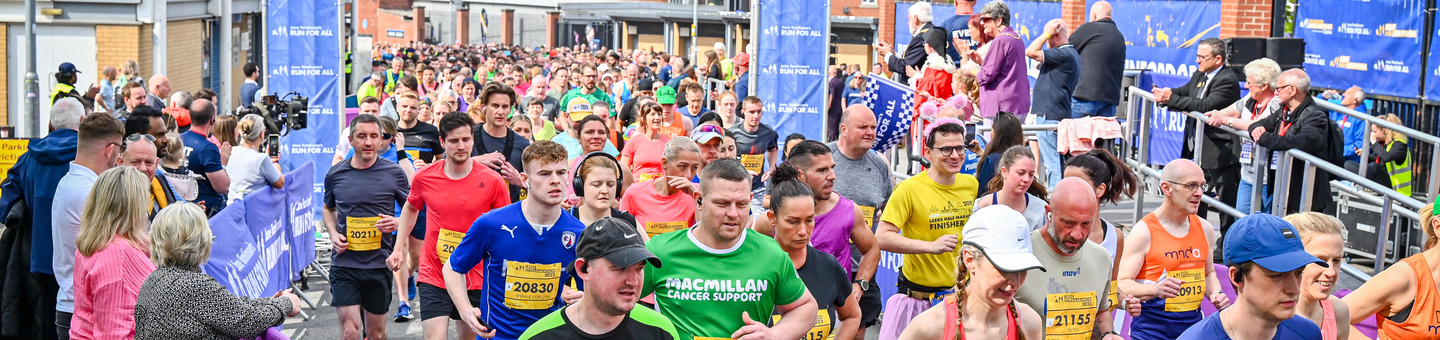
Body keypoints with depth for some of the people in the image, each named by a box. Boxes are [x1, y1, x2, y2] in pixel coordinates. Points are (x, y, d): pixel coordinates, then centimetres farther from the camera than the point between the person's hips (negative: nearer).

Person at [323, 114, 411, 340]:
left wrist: (397, 223, -13)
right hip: (344, 262, 0)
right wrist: (333, 234, 2)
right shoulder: (335, 174, 2)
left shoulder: (394, 173, -2)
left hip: (380, 263, 0)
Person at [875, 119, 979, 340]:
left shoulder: (971, 184, 4)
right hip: (917, 294, -4)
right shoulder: (909, 189, -14)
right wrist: (931, 246, -27)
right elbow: (882, 238, -20)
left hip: (960, 292, 5)